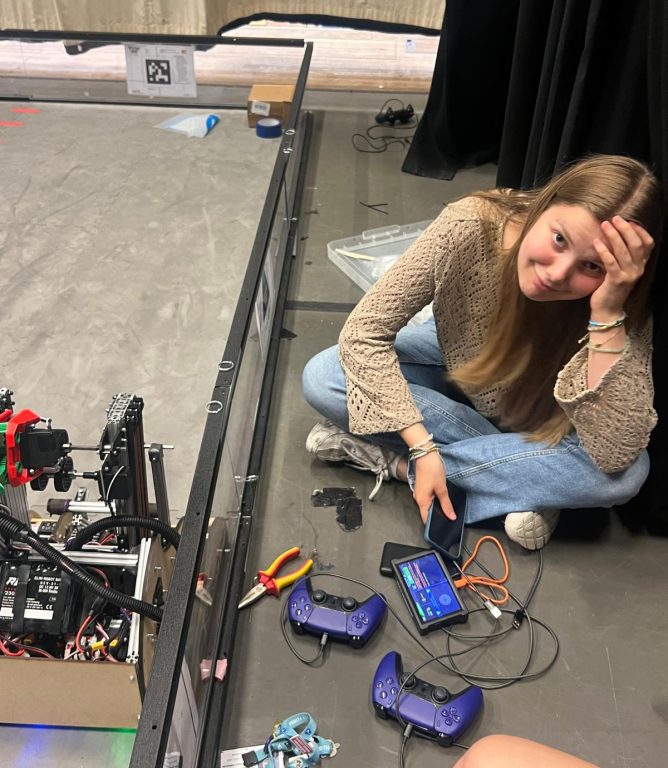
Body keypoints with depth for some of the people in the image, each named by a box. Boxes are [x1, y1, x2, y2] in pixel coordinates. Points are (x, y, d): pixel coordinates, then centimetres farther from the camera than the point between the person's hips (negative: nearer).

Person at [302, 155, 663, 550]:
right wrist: (422, 446, -34)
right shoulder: (469, 226, -34)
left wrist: (608, 312, -46)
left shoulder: (623, 302, -31)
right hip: (455, 367, 2)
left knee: (628, 472, -30)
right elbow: (364, 331, -28)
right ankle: (523, 484, -17)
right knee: (322, 378, -23)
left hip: (536, 413, -1)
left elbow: (615, 454, -39)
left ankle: (395, 461, -20)